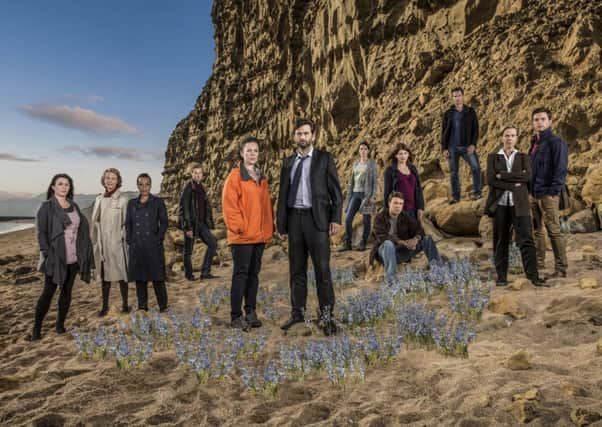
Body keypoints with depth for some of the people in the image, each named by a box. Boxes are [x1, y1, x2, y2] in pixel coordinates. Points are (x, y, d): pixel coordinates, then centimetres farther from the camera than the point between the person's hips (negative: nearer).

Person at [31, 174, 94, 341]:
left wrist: (83, 254, 7)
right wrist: (47, 254, -16)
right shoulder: (47, 206, -4)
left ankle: (60, 324, 20)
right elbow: (41, 232, -8)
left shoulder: (74, 206, 10)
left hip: (73, 258, 5)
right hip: (55, 257, -5)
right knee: (48, 292, -3)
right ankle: (36, 328, 7)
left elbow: (82, 229, 13)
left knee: (67, 291, 9)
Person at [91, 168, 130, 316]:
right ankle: (104, 306, 18)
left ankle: (125, 304, 14)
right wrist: (95, 242, 10)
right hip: (102, 243, 4)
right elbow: (95, 223, 12)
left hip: (117, 243, -4)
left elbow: (126, 223, -5)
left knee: (121, 273, 3)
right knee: (104, 275, 10)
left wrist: (123, 239, -9)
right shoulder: (99, 200, 9)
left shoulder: (122, 200, -5)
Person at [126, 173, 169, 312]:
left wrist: (159, 239, -8)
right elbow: (128, 224, 12)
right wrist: (129, 240, 3)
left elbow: (164, 222, 0)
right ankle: (142, 305, 17)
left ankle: (163, 306, 6)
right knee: (139, 277, 7)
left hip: (153, 245, -3)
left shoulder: (158, 202, 2)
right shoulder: (132, 203, 11)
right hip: (136, 246, 3)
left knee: (157, 277, -2)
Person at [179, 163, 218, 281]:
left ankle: (205, 272, 1)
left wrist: (209, 225, 14)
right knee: (188, 251, 4)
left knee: (213, 243, -3)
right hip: (191, 223, -7)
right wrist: (187, 227, -20)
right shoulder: (188, 189, -10)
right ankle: (189, 275, 18)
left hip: (201, 223, 7)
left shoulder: (202, 188, 12)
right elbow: (184, 209, -15)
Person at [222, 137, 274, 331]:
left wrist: (268, 228, 11)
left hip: (260, 235, 6)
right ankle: (236, 316, 3)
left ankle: (251, 313, 19)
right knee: (241, 274, -4)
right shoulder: (235, 175, -5)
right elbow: (229, 204, -10)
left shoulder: (261, 177, 15)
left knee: (253, 274, 11)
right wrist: (239, 227, -15)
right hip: (242, 236, -6)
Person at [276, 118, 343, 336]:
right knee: (296, 269, 10)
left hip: (317, 218, -4)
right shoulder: (288, 162, 12)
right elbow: (283, 194, 12)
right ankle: (298, 312, 20)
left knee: (322, 268, -5)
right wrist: (280, 222, 6)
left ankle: (327, 316, 4)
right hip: (294, 218, 4)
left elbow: (335, 190, -1)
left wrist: (336, 219, -10)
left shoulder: (324, 159, 2)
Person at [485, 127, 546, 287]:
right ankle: (501, 276, 10)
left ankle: (534, 276, -8)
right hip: (500, 204, 0)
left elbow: (527, 176, -8)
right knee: (501, 242, 4)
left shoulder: (523, 157, 11)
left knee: (526, 240, -7)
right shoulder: (493, 157, 10)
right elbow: (490, 179, -6)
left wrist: (502, 175, -10)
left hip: (519, 204, 0)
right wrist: (514, 185, -12)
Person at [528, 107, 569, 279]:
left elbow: (561, 169, -13)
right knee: (536, 229, 13)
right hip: (534, 193, 8)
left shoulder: (556, 142, -8)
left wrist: (553, 191, -18)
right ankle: (539, 262, 24)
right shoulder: (535, 142, 16)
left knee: (554, 231, -5)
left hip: (548, 194, -8)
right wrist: (529, 189, 12)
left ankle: (561, 268, 1)